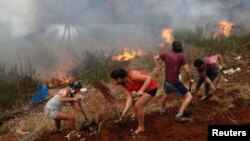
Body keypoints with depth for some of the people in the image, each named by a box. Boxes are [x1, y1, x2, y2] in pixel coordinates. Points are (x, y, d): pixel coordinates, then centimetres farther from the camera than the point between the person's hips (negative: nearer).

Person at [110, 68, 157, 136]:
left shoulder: (133, 75, -30)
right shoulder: (124, 85, -5)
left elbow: (148, 78, -29)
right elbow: (129, 98, -12)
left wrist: (141, 90, -37)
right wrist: (124, 112, -21)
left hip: (150, 88, -9)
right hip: (142, 89, 9)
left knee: (138, 105, -15)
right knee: (135, 104, 21)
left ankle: (141, 127, 1)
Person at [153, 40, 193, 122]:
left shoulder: (166, 54, -1)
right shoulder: (181, 56, -13)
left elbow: (155, 58, 11)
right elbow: (187, 70, -11)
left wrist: (157, 67, 24)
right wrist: (191, 79, 5)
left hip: (167, 81, 6)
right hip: (175, 82, -6)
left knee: (166, 94, 33)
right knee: (189, 96, 3)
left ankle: (162, 110, 51)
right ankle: (179, 115, -5)